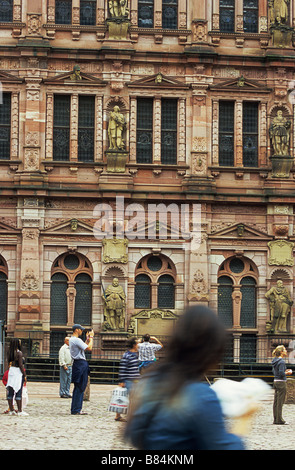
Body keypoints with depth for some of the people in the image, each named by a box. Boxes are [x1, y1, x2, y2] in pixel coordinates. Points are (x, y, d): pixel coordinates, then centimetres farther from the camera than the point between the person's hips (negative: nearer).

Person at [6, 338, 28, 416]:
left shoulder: (9, 352, 7)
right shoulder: (19, 353, -13)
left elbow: (9, 363, 12)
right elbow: (21, 365, -15)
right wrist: (25, 375, -9)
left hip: (11, 371, 7)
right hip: (18, 372, -7)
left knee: (10, 392, 8)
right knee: (18, 393, -4)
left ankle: (11, 410, 13)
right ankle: (20, 411, -2)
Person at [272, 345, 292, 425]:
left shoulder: (275, 361, 11)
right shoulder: (281, 361, -16)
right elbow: (281, 373, -22)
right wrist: (287, 373, -5)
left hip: (276, 382, 9)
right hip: (281, 382, -9)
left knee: (276, 401, 10)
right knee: (280, 402, -4)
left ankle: (275, 419, 13)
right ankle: (279, 419, -2)